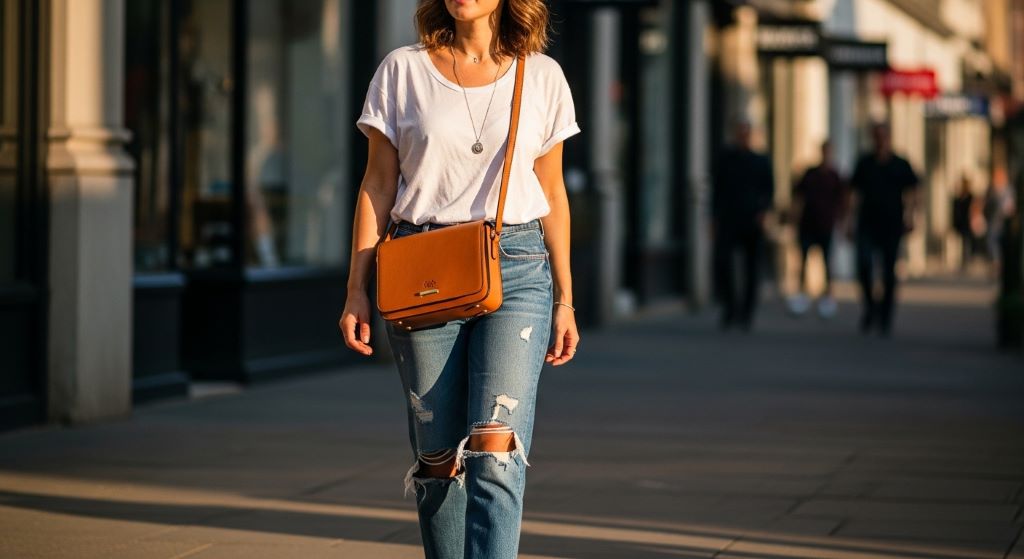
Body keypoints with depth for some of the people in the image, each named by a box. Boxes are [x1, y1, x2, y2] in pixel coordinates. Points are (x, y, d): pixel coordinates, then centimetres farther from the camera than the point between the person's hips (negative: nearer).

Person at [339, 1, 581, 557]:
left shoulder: (541, 76, 7)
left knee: (495, 451, -16)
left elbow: (552, 193, 13)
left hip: (516, 267, -1)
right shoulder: (402, 70, 6)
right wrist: (357, 291, 1)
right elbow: (378, 186, 7)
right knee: (438, 459, 3)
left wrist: (564, 299, 11)